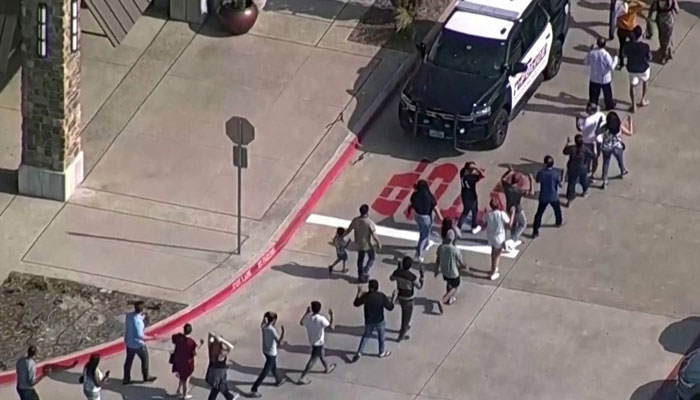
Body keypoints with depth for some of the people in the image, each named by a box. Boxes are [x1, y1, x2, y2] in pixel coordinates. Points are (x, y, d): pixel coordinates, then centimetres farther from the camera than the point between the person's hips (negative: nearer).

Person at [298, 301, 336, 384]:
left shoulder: (308, 317, -9)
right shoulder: (321, 319, -29)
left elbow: (301, 323, 11)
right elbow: (331, 327, -26)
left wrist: (306, 313, 16)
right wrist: (331, 315, -17)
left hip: (312, 341, 7)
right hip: (319, 343, -7)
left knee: (321, 355, 30)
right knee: (312, 360, 2)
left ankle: (327, 368, 54)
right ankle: (302, 377, 2)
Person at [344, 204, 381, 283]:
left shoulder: (355, 220, -15)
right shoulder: (370, 222, -30)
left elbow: (348, 230, -3)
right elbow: (374, 236, -24)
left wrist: (341, 236, 14)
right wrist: (378, 243, -7)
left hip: (358, 244, 5)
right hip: (367, 244, -5)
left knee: (360, 259, 24)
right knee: (371, 258, 21)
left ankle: (360, 276, 36)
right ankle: (364, 273, 12)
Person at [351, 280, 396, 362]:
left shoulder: (366, 296, -21)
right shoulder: (382, 296, -21)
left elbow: (356, 303, -6)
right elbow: (390, 307, -11)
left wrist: (359, 293, 4)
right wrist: (393, 298, 3)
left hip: (369, 322, 1)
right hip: (379, 321, -1)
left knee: (366, 336, 24)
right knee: (381, 336, 24)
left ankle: (359, 352, 19)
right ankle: (382, 352, 42)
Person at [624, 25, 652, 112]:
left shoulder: (628, 46, -23)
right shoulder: (645, 46, -28)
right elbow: (649, 58, -12)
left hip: (631, 69, 1)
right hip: (643, 69, -1)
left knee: (632, 85, 25)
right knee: (645, 81, 31)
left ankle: (633, 105, 27)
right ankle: (643, 100, 41)